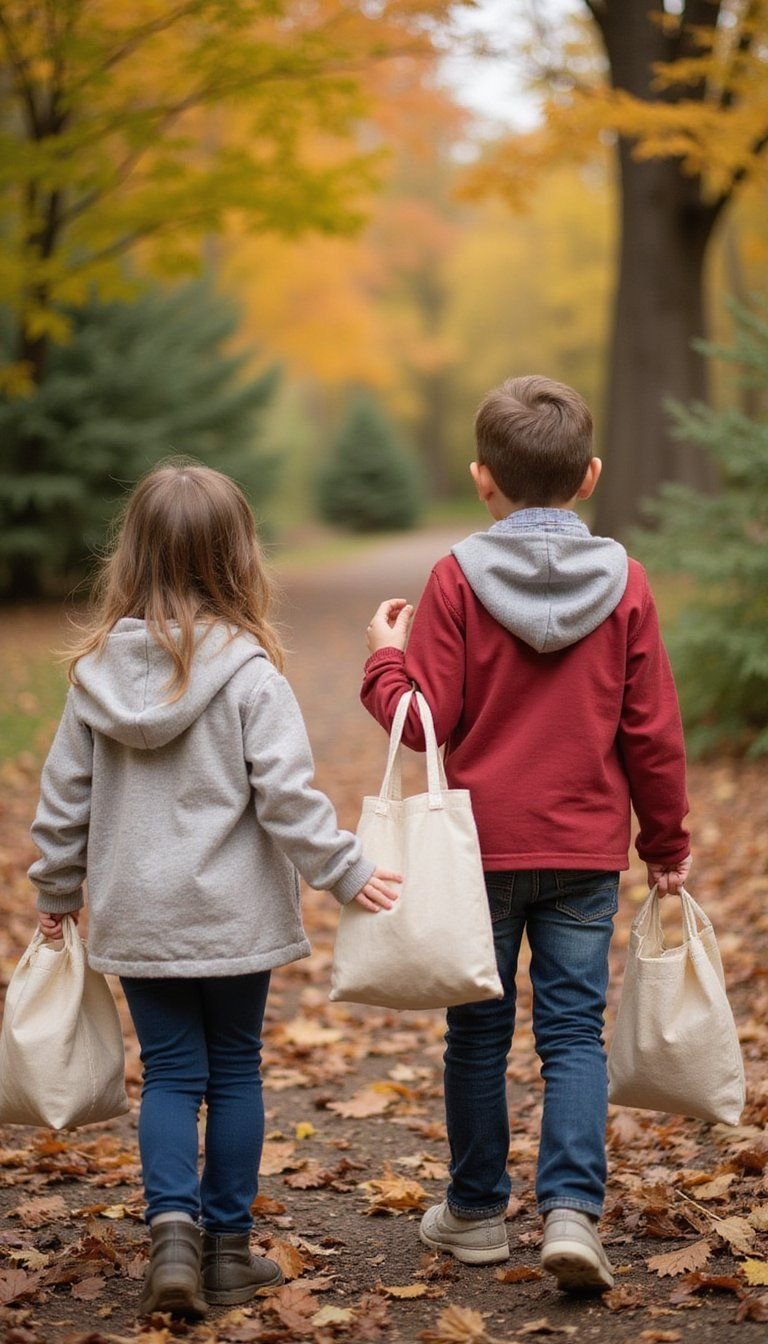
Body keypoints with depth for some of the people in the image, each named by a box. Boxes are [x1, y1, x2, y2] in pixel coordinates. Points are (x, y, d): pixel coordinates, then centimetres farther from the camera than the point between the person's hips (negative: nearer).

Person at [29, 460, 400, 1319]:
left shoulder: (97, 671, -1)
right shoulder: (248, 673, -13)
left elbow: (65, 796, 6)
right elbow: (286, 795, -16)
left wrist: (56, 893, 18)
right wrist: (346, 875, -5)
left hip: (136, 917, 3)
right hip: (232, 913, -3)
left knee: (170, 1074, 10)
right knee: (233, 1071, 11)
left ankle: (173, 1227, -7)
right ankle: (226, 1248, 18)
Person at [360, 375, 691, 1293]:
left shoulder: (457, 580, -8)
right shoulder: (624, 582, -3)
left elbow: (427, 719, -10)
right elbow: (652, 732, 0)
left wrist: (384, 657, 8)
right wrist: (666, 841, 11)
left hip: (482, 846, -1)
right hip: (586, 849, 1)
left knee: (479, 1032, 11)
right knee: (574, 1029, 7)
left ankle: (475, 1213, 23)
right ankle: (572, 1208, -6)